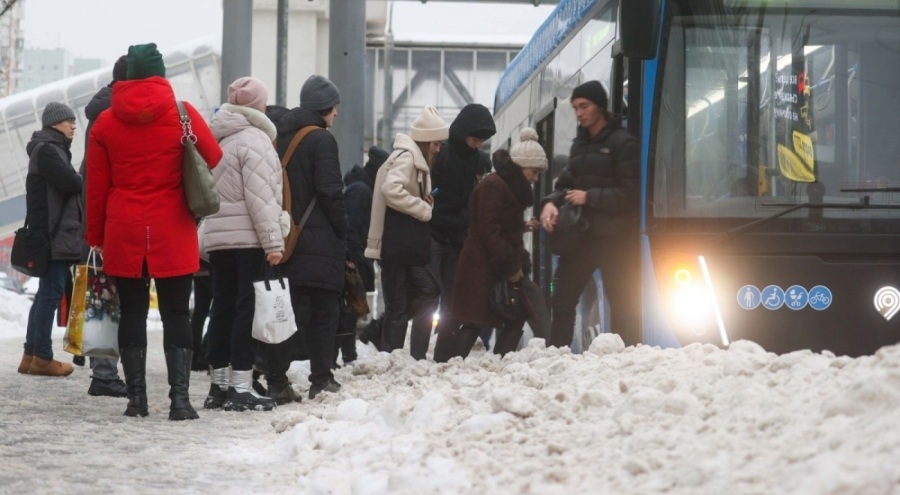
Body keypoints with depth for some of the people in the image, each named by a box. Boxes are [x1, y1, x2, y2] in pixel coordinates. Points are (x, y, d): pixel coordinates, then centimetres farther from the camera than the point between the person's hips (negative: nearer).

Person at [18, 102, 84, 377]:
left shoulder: (53, 149, 21)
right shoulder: (46, 150, -11)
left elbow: (66, 184, 17)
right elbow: (70, 182, -21)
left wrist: (76, 182, -3)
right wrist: (85, 181, 0)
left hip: (58, 233, 11)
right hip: (53, 232, -11)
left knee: (47, 292, 12)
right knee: (52, 291, -10)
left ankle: (32, 354, 14)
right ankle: (42, 357, -9)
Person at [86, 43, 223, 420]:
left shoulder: (106, 122, 3)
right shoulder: (182, 114, -3)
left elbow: (96, 187, 5)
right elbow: (215, 162, -1)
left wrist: (96, 236, 12)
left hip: (123, 233, 2)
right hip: (172, 233, -2)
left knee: (132, 312, 9)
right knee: (176, 314, 2)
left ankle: (136, 397, 7)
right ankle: (180, 398, -6)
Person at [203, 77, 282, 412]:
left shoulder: (218, 139, 16)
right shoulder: (253, 139, -9)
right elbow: (260, 196, -16)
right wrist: (273, 241, -16)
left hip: (217, 238, 8)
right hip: (248, 238, -8)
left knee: (223, 308, 10)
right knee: (248, 309, -6)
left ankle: (219, 385, 12)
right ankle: (240, 389, -8)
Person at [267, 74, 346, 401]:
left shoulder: (281, 138, 13)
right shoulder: (321, 139, -9)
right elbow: (330, 192, -14)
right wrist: (342, 232, -5)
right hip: (317, 241, -6)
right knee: (323, 312, 1)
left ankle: (276, 380, 2)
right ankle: (321, 379, 0)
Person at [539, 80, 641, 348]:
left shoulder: (622, 143, -6)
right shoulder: (579, 144, 16)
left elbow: (631, 194, -11)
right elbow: (566, 183, 16)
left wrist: (589, 198, -14)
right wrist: (551, 202, -5)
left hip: (615, 238, -7)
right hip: (581, 234, 7)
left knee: (622, 305, -2)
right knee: (562, 300, 5)